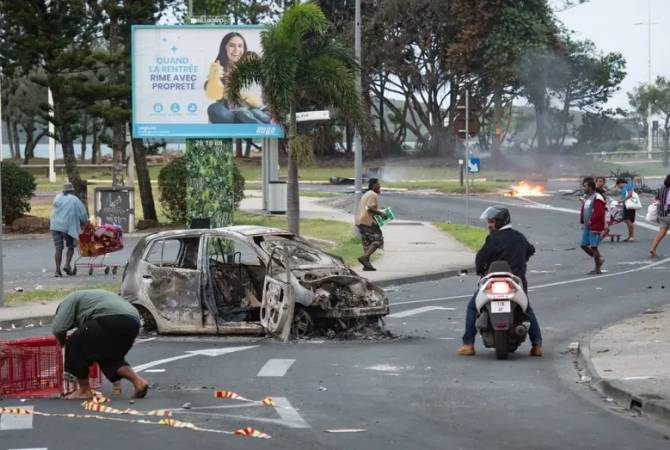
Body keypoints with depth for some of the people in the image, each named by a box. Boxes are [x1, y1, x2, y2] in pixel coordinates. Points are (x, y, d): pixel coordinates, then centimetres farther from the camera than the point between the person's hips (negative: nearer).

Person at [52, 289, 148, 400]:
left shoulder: (70, 300, 19)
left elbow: (58, 328, 6)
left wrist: (62, 342, 25)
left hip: (112, 320, -8)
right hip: (133, 323, 8)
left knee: (75, 343, 11)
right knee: (109, 357, 28)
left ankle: (84, 390, 14)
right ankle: (138, 380, 9)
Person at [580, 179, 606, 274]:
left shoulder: (597, 198, -15)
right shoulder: (587, 198, 15)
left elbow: (598, 213, -23)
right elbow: (583, 211, 21)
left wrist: (590, 222, -18)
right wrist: (582, 222, 10)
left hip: (594, 227, -10)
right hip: (587, 227, 10)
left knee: (593, 247, -5)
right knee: (584, 245, 10)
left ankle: (597, 269, 3)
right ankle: (599, 259, 24)